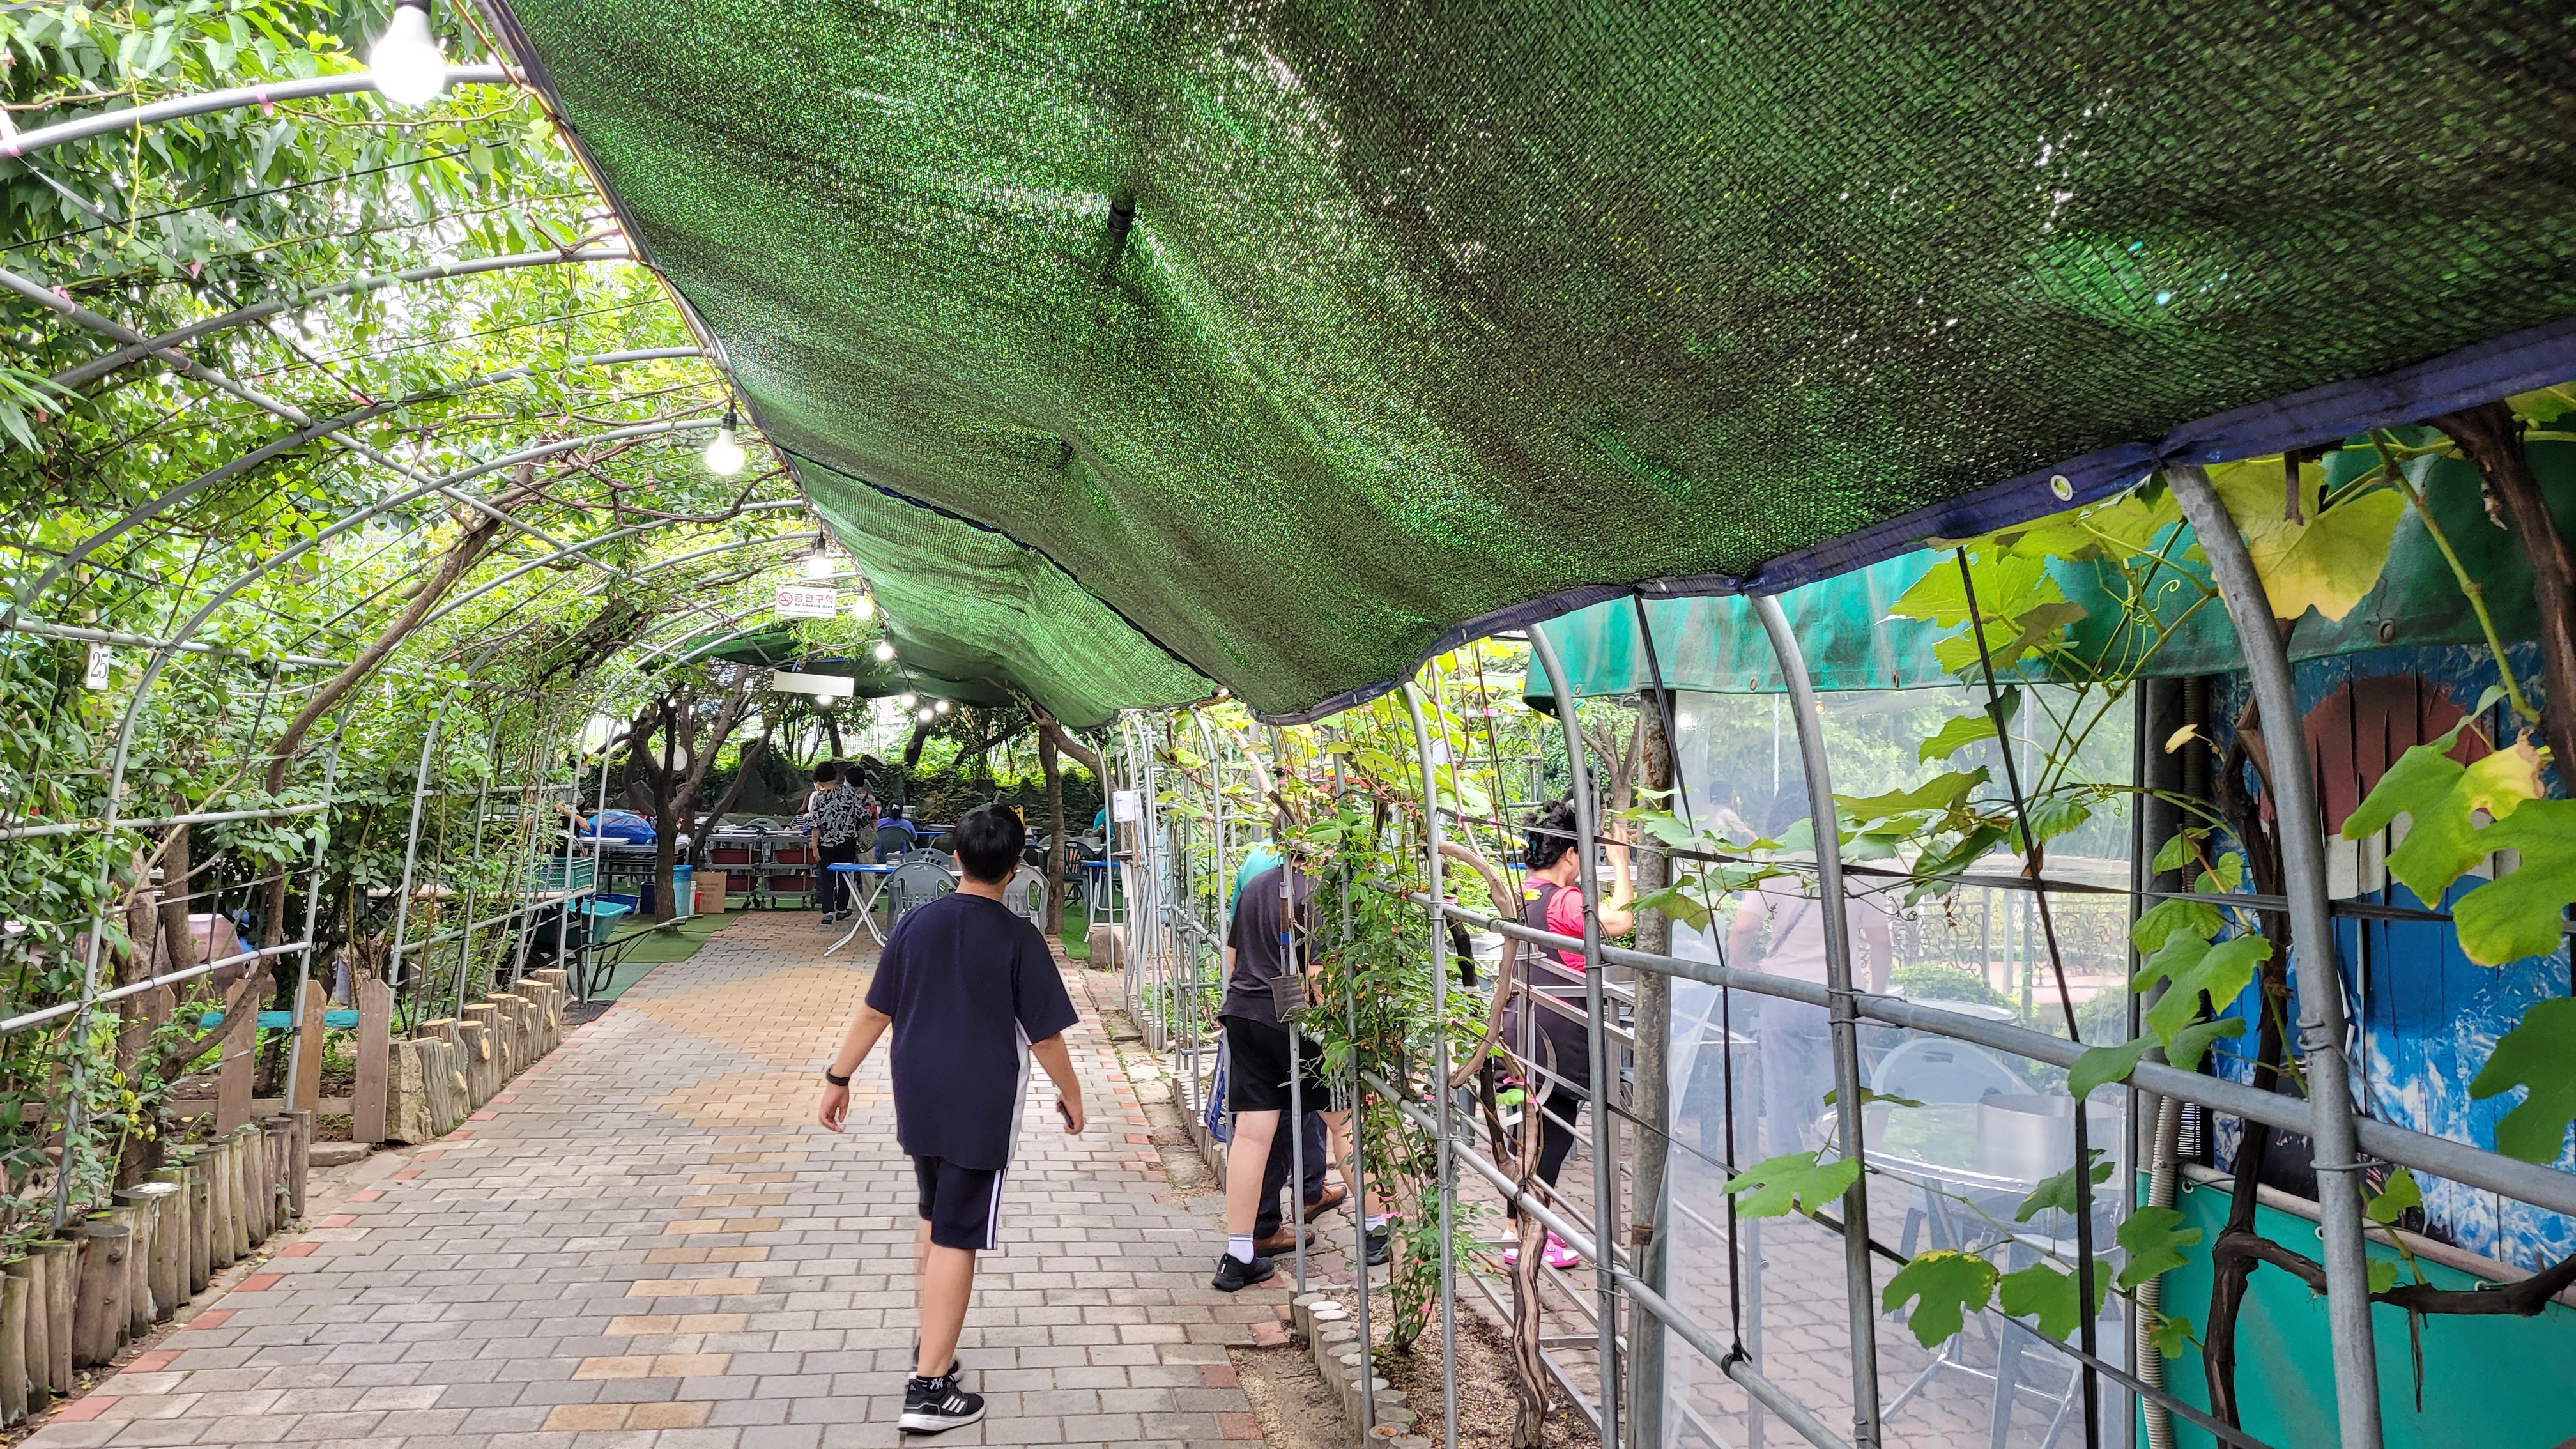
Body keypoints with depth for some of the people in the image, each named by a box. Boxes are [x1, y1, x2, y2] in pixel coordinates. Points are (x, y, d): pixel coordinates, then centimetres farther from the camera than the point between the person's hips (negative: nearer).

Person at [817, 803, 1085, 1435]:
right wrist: (1070, 1093, 7)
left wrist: (839, 1076, 13)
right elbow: (1044, 1035, -8)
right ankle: (929, 1388, 1)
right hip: (982, 1107, -5)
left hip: (918, 1098, 5)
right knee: (957, 1237, 0)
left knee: (934, 1215, 24)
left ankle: (931, 1342, 34)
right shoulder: (1019, 938, -12)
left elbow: (876, 1012, 3)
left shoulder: (914, 923, -1)